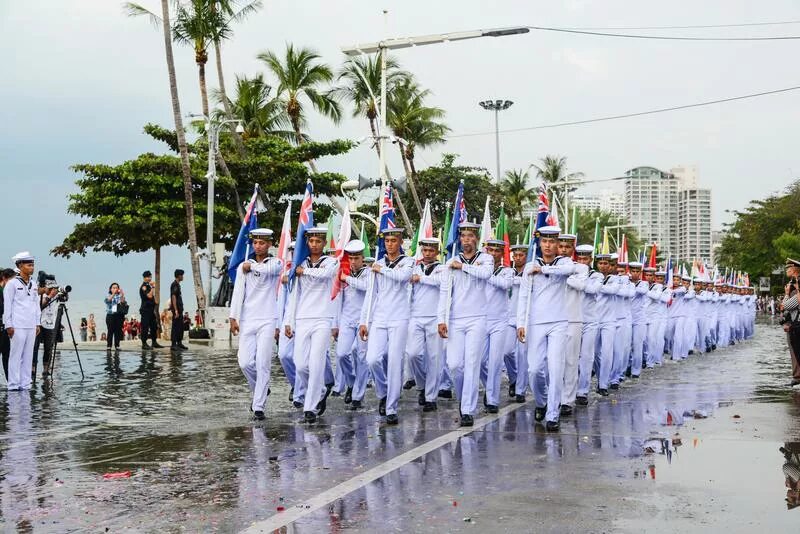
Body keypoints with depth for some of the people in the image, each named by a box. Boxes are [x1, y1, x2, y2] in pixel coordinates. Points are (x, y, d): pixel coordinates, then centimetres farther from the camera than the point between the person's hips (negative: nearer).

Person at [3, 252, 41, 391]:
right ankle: (14, 385, -1)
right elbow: (7, 305, -5)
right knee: (16, 355, -4)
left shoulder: (33, 285, 15)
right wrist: (9, 325, -9)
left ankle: (25, 384, 11)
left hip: (31, 326, 6)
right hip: (17, 326, -6)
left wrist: (37, 323, 14)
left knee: (28, 356, 6)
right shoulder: (12, 283, -4)